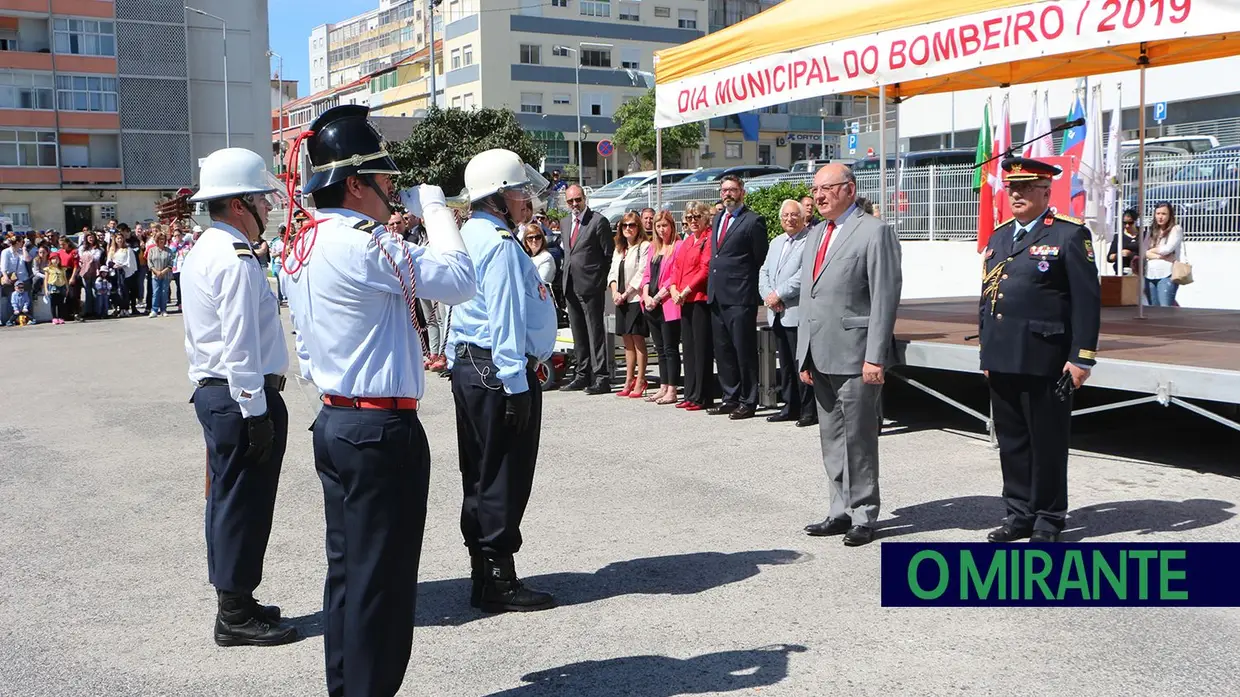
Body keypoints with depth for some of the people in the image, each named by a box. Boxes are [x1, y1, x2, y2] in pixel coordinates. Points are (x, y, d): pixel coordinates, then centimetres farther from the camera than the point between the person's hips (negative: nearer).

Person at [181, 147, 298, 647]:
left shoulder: (203, 251, 16)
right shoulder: (235, 259, -17)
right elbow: (241, 347, -22)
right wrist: (255, 413, -20)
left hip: (213, 392, 10)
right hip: (243, 397, -10)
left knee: (229, 501, 16)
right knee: (243, 505, -2)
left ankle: (234, 603, 27)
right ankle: (237, 616, 7)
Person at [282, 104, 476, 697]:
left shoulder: (305, 248, 12)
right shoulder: (364, 245, -18)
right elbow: (458, 280, -15)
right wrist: (434, 207, -5)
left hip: (335, 422, 10)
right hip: (382, 430, -10)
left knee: (347, 570, 16)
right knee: (381, 578, 0)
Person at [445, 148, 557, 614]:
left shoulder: (472, 235, 17)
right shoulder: (500, 244, -15)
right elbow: (505, 318, -20)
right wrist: (516, 386, -20)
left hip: (469, 367, 11)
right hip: (500, 371, -10)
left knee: (482, 476, 15)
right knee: (504, 479, -4)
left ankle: (485, 575, 24)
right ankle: (498, 582, 3)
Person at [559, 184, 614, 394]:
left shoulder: (599, 221, -7)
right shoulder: (567, 222, 15)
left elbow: (609, 255, -5)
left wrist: (602, 280, -6)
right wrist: (566, 276, 13)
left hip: (590, 285, -7)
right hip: (570, 285, 7)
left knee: (595, 332, -6)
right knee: (578, 333, 12)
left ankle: (602, 378, -3)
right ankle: (583, 375, 20)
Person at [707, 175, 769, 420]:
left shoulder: (753, 221, -6)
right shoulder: (717, 219, 17)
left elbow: (761, 260, -4)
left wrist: (753, 290, -2)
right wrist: (712, 288, 16)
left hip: (740, 297, -8)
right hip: (717, 296, 8)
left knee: (744, 350, -3)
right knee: (723, 351, 12)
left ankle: (748, 402, 4)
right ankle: (730, 398, 21)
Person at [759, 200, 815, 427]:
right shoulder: (776, 242, 21)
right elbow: (764, 272, 17)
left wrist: (779, 294, -15)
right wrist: (768, 295, -1)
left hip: (797, 313, -8)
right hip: (777, 314, 8)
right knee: (785, 364, 13)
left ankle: (809, 410, 2)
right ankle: (791, 407, 20)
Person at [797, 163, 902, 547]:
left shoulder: (875, 231, -7)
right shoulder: (816, 234, 17)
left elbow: (885, 297, -12)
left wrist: (875, 357, -17)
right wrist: (804, 355, 13)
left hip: (855, 354, -8)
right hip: (820, 356, 8)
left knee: (858, 439, -1)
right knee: (831, 439, 12)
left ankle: (863, 516, 10)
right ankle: (842, 511, 22)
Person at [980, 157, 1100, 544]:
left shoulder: (1070, 234, -4)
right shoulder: (999, 236, 16)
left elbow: (1087, 300, -8)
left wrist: (1081, 357, -12)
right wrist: (986, 352, 17)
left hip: (1045, 362, -6)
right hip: (1002, 362, 6)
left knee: (1047, 443, 3)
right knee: (1011, 440, 12)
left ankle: (1048, 520, 15)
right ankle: (1019, 514, 24)